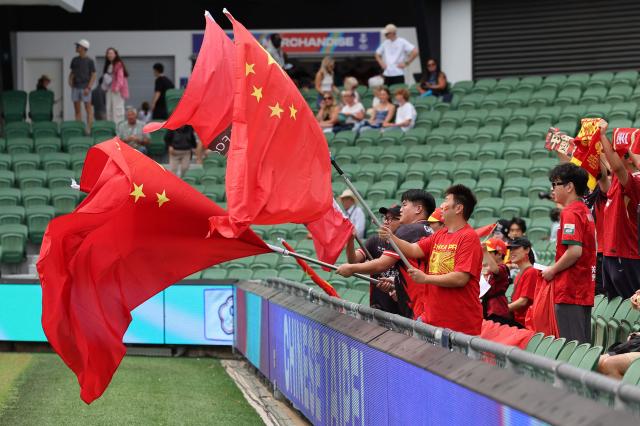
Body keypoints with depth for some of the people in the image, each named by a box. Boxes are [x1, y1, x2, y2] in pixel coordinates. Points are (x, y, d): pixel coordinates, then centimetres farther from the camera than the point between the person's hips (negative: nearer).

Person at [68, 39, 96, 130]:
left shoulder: (89, 61, -3)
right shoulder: (75, 60, 12)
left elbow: (93, 75, -5)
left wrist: (88, 88, -13)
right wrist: (70, 81, 1)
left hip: (85, 88, -5)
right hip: (76, 87, 5)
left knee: (88, 109, -4)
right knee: (77, 109, 5)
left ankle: (89, 129, -4)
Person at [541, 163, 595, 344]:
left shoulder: (570, 213, -13)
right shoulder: (585, 211, 17)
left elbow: (574, 251, -23)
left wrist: (553, 270, -10)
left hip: (570, 291, -10)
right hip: (585, 290, 10)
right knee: (583, 345, 11)